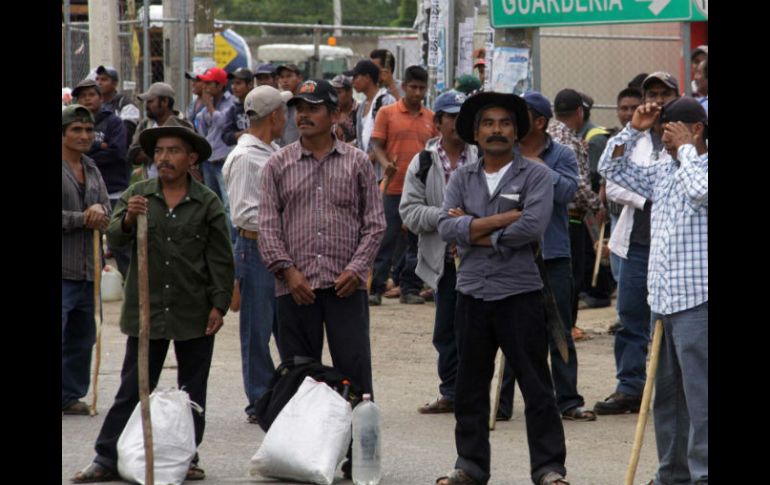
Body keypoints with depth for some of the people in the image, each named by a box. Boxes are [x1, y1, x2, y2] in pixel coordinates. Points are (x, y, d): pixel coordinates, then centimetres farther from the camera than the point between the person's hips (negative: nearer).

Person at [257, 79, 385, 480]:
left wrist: (356, 269, -6)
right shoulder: (278, 165, 8)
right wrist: (288, 270, -8)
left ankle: (358, 454, 2)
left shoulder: (357, 163, 7)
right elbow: (267, 224, 4)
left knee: (354, 369, -5)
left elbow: (374, 222, 6)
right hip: (295, 287, 1)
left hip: (346, 285, -1)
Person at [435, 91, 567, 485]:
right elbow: (447, 228, -6)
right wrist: (503, 219, -15)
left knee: (536, 386, 0)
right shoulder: (462, 178, 9)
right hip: (472, 293, 4)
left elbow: (533, 227, -17)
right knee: (470, 387, 11)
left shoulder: (536, 175, -2)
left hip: (519, 292, -4)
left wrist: (473, 230, -9)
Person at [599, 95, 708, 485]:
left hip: (696, 301, -9)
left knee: (700, 394, -10)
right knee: (667, 393, 15)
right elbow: (611, 169, 21)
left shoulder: (705, 167, -8)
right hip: (663, 302, 9)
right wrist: (634, 130, 9)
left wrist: (685, 148, -15)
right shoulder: (662, 172, 14)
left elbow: (701, 190, -29)